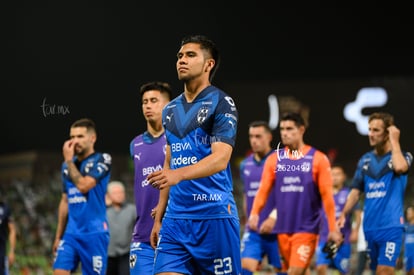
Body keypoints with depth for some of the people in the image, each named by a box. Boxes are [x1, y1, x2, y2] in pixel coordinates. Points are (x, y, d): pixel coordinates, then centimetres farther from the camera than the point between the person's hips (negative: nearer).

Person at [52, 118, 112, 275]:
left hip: (94, 233, -5)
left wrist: (69, 160, -8)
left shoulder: (102, 160, -5)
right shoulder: (68, 165, 14)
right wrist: (58, 235, 19)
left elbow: (83, 185, -19)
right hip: (71, 233, 5)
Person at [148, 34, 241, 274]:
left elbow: (220, 158, -18)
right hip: (176, 217, 6)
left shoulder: (221, 103, -5)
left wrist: (178, 174, -33)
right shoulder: (171, 110, 17)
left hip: (215, 216, -6)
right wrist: (159, 218, 18)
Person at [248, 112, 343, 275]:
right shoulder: (274, 159, 8)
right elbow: (263, 190, 4)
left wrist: (333, 229, -5)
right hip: (283, 229, 4)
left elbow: (327, 195, -2)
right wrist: (255, 213, -14)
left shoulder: (318, 159, -1)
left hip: (307, 229, -4)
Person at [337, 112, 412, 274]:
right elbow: (356, 192, 17)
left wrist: (394, 141, -13)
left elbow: (400, 167, -26)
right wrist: (343, 215, 5)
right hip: (370, 226, 6)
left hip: (391, 226, -5)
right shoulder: (365, 160, 14)